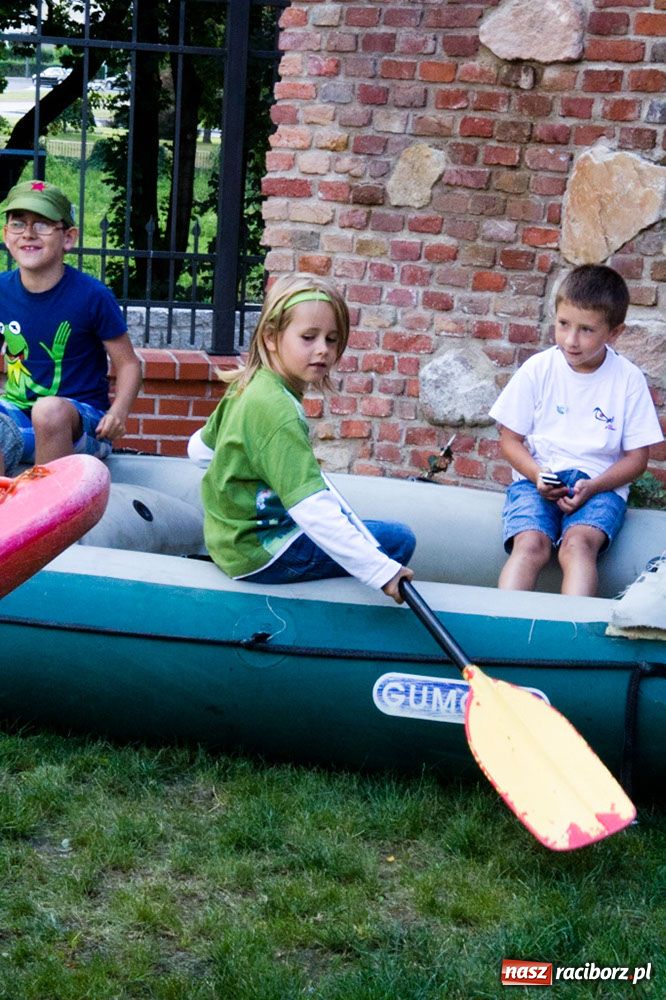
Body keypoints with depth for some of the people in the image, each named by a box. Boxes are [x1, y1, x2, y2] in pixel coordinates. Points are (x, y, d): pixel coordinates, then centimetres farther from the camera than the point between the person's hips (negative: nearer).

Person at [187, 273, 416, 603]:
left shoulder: (247, 387, 3)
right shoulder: (278, 410, -26)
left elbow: (198, 449, 18)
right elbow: (312, 511, -33)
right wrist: (382, 572, -34)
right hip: (258, 556, -10)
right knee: (398, 539, -11)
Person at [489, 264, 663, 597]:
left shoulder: (628, 379, 0)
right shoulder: (537, 370, 1)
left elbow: (636, 457, 4)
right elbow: (510, 439, 7)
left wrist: (592, 487, -13)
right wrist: (537, 475, -13)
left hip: (601, 485, 0)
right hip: (537, 479, 1)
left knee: (578, 544, -31)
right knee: (531, 544, -29)